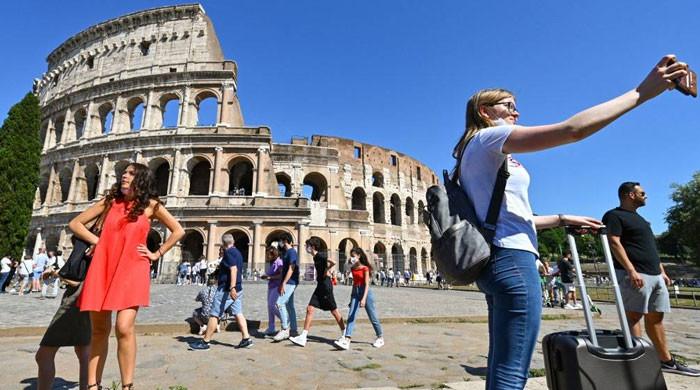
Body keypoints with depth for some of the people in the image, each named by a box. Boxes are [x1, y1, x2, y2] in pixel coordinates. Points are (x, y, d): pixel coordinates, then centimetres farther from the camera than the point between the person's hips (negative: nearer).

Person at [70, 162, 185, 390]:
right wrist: (96, 241, 5)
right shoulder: (109, 201, 12)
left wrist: (157, 254, 3)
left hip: (132, 271, -3)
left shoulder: (150, 205, 3)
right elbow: (75, 224, 18)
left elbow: (178, 231, 5)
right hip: (102, 270, 4)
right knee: (99, 331, 8)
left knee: (124, 328, -14)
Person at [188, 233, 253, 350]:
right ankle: (246, 339, 5)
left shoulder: (228, 252, -13)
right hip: (238, 289, 9)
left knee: (214, 315, 0)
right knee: (238, 313, 8)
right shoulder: (238, 253, 14)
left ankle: (205, 342, 8)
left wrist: (232, 288, -32)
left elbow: (233, 269, -25)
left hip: (226, 289, -9)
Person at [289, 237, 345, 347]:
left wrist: (326, 271, -15)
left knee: (334, 311, 3)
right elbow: (325, 265, 24)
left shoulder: (320, 255, -16)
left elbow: (333, 262, -29)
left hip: (325, 285, -9)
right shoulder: (316, 257, 12)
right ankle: (303, 338, 6)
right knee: (309, 309, 3)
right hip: (320, 286, 9)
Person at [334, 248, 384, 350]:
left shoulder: (365, 268, -12)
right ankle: (346, 340, -13)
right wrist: (351, 296, 18)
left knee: (373, 317, 7)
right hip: (355, 293, 6)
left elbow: (367, 284, -18)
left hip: (365, 292, -5)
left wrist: (364, 298, -28)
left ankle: (380, 338, 26)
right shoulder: (353, 269, 6)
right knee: (351, 316, -8)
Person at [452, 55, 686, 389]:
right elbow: (574, 129, -13)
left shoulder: (477, 153, 23)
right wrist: (643, 91, -3)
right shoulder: (489, 138, -4)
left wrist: (562, 220, 23)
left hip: (493, 261, 10)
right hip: (512, 259, -10)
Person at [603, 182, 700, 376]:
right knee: (634, 317, -6)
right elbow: (614, 244, -17)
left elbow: (651, 248, 27)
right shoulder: (614, 216, -6)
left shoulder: (639, 218, 25)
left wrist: (662, 271, 20)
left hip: (655, 275, 9)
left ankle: (666, 360, 21)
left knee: (655, 317, 13)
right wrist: (631, 270, -25)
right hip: (635, 275, -9)